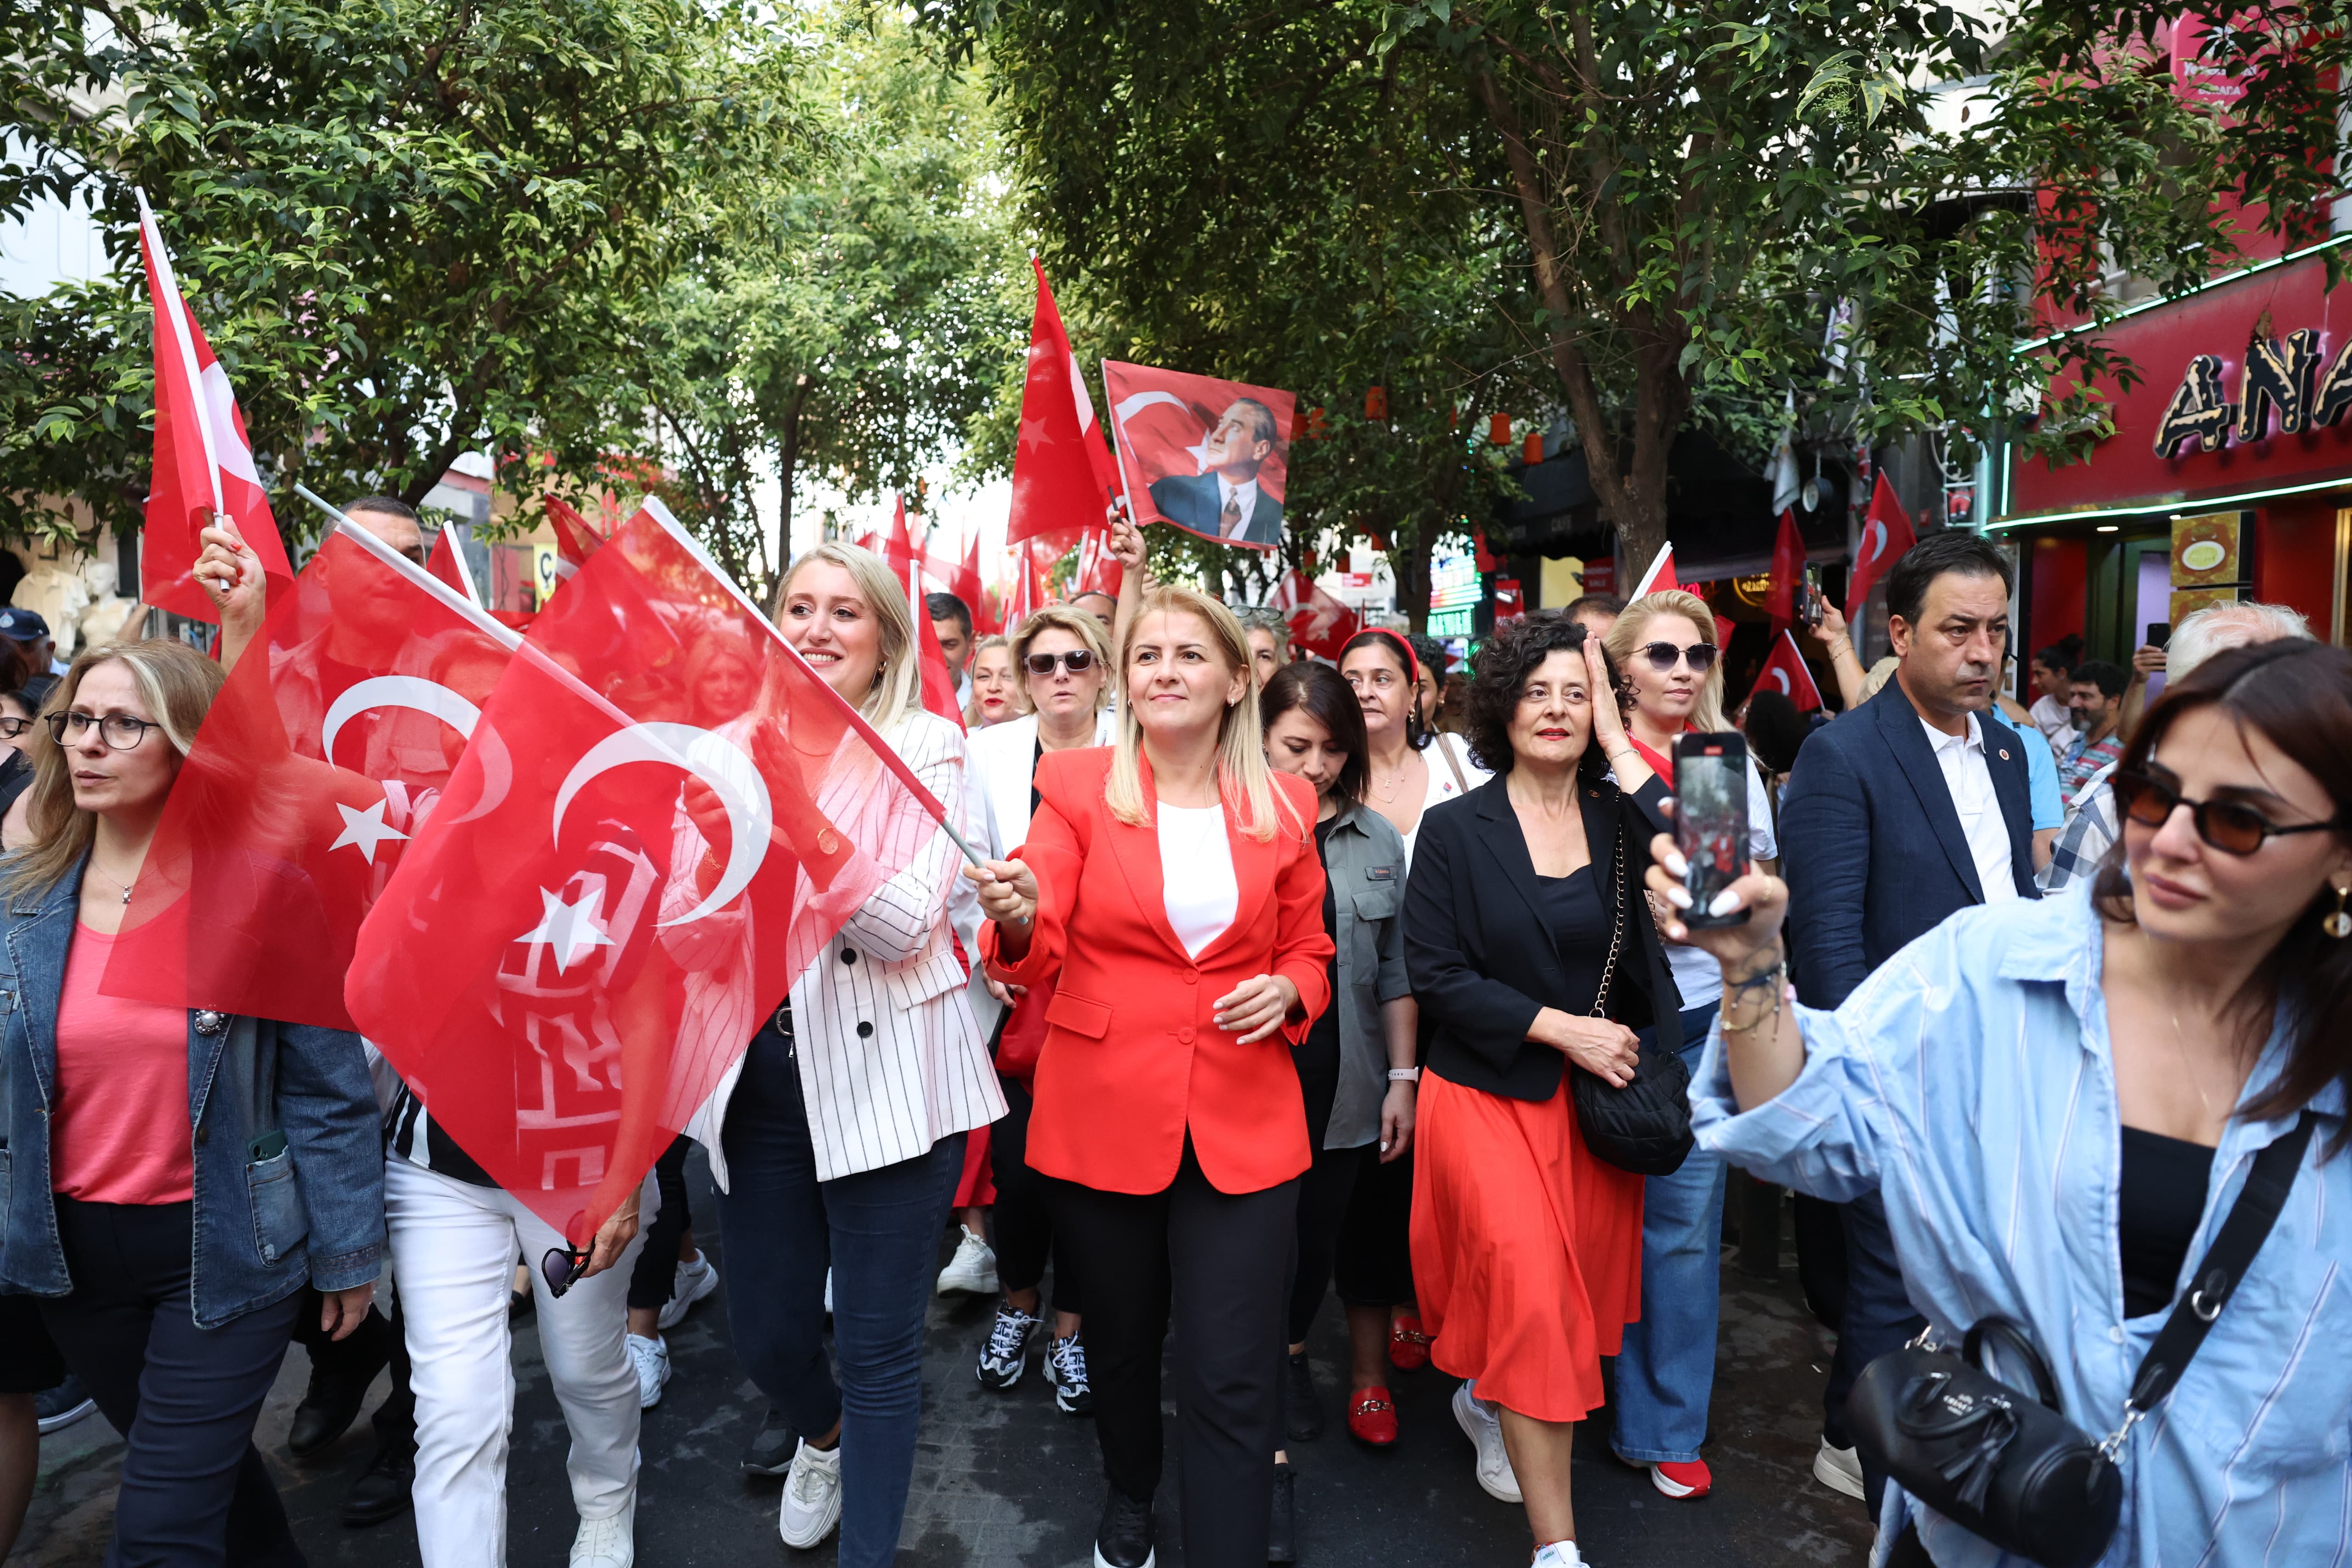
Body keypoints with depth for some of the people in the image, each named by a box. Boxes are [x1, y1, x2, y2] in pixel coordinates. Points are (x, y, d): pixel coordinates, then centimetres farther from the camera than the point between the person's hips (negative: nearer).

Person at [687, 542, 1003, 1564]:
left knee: (878, 1348, 6)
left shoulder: (926, 745, -4)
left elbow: (907, 923, -16)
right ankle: (823, 1433, 51)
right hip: (757, 1071, 4)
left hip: (884, 1075, -4)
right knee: (765, 1333, 17)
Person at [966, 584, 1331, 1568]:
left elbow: (1310, 952, 14)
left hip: (1244, 1124, 0)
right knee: (1121, 1340, 20)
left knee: (1232, 1379, -2)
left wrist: (1288, 992, -8)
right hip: (1105, 1113, 1)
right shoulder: (1077, 786, -1)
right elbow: (1040, 954, -10)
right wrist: (1017, 918, -33)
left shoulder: (1283, 806, 3)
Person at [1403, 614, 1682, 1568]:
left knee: (1578, 1281, 11)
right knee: (1530, 1286, -10)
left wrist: (1619, 745, -14)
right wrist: (1560, 1027, -15)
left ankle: (1487, 1401, 43)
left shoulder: (1616, 817, 3)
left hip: (1597, 1090, 4)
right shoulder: (1456, 829, -4)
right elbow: (1436, 974, -8)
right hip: (1488, 1093, -3)